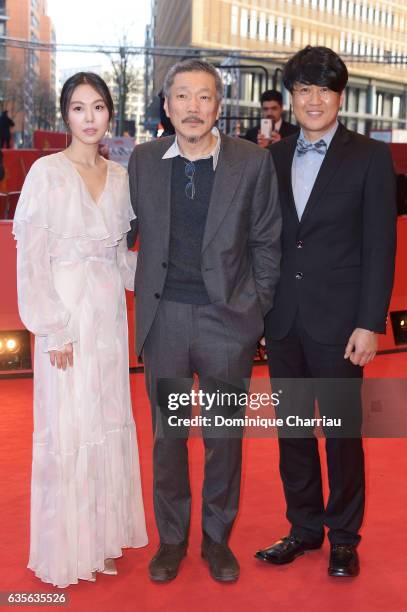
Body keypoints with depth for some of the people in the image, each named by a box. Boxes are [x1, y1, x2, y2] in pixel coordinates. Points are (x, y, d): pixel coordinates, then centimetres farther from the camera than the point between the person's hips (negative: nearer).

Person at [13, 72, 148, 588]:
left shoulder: (119, 176, 8)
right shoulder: (47, 173, -8)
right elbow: (31, 259, -11)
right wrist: (53, 328, -14)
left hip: (110, 312, 6)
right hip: (67, 313, -5)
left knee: (110, 421, 13)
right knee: (68, 427, 1)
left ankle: (104, 531, 30)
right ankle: (65, 549, 19)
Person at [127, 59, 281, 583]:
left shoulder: (253, 162, -4)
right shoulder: (143, 161, 1)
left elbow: (266, 241, 2)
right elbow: (132, 232, 10)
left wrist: (259, 309, 0)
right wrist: (145, 288, 5)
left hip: (228, 319, -1)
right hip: (164, 318, 2)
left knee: (224, 437, 11)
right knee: (167, 435, 12)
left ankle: (217, 538, 31)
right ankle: (171, 538, 30)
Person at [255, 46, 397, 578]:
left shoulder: (369, 157, -3)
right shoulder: (273, 158, 9)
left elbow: (379, 245, -6)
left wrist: (370, 323, -11)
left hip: (337, 319, -4)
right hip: (282, 319, 4)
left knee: (342, 431, 6)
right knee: (293, 427, 13)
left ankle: (344, 537, 24)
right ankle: (304, 527, 30)